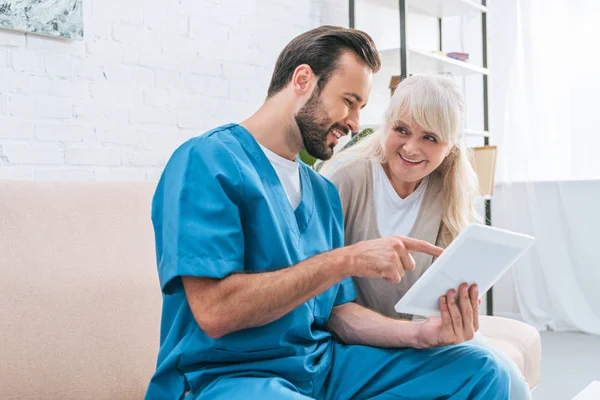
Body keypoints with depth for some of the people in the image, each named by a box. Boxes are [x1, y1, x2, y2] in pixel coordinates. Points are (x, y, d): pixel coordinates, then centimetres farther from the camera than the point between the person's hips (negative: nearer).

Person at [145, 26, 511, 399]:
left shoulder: (323, 192, 12)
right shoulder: (207, 161, -11)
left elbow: (338, 312, 11)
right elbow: (213, 311, -21)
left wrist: (420, 334, -8)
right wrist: (347, 260, -21)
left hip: (322, 362, 7)